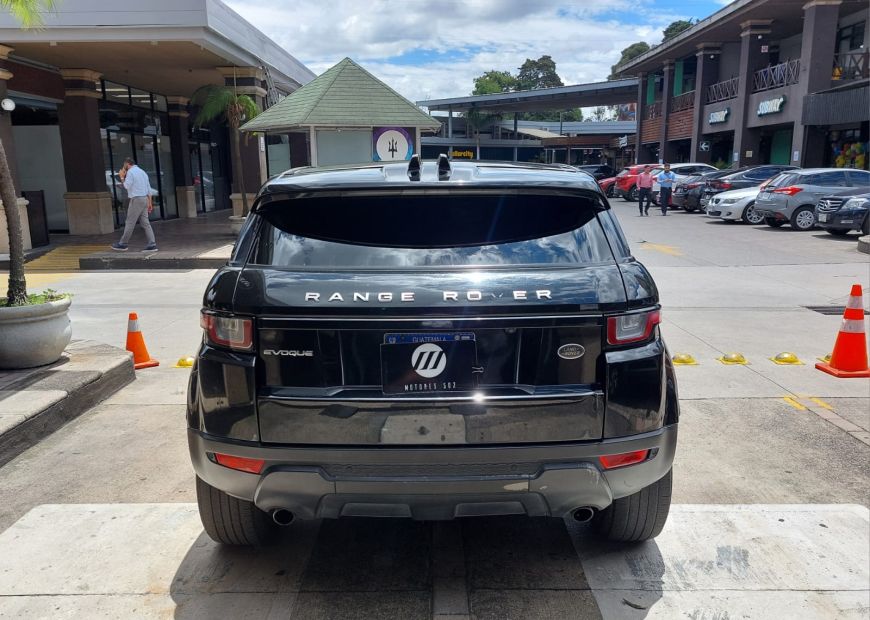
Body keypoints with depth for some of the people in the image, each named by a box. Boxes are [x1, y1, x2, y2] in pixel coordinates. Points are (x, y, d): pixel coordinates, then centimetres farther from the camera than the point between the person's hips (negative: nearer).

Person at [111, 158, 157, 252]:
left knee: (130, 223, -1)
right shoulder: (142, 172, 17)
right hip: (144, 199, 8)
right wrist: (149, 203, 17)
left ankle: (122, 244, 6)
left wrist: (122, 177, 2)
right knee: (145, 223, 4)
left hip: (136, 200, -8)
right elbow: (149, 188, 16)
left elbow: (127, 186, -12)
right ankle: (152, 245, -3)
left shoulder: (130, 172, -8)